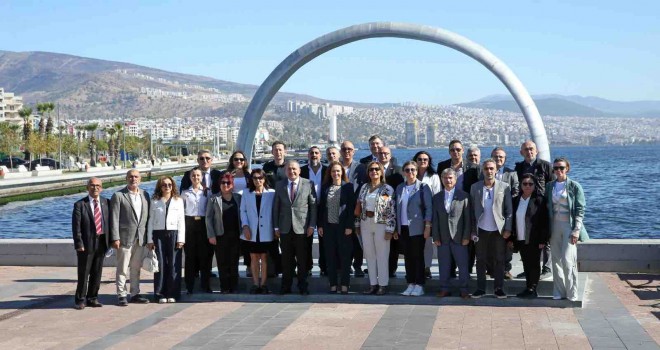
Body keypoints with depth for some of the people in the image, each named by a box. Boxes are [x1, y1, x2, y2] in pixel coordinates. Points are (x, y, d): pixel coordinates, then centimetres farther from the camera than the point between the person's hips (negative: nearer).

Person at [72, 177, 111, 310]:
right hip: (86, 244, -4)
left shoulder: (106, 203, 8)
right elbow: (76, 227, -7)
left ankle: (92, 298, 21)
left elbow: (110, 222, 11)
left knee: (97, 273, 10)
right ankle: (80, 300, 12)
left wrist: (110, 241, 5)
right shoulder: (80, 205, -4)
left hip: (101, 243, 4)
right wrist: (79, 244, -14)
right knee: (83, 274, 1)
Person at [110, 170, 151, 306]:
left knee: (136, 269, 12)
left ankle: (135, 294, 20)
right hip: (125, 238, -5)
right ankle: (122, 296, 7)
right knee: (122, 269, 1)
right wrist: (115, 238, -14)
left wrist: (148, 236, 7)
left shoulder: (145, 195, 10)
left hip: (140, 238, 5)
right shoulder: (118, 196, -5)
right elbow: (114, 218, -8)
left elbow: (147, 216, 11)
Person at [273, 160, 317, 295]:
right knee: (286, 259, 6)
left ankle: (303, 286, 11)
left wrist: (312, 225, -4)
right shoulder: (279, 185, 8)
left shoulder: (308, 184, 1)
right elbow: (276, 207, 9)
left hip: (302, 228, -2)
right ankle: (286, 286, 14)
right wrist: (276, 226, 4)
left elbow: (313, 205, 1)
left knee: (302, 259, 2)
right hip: (285, 228, 2)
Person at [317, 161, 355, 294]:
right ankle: (333, 285, 12)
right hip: (328, 226, 3)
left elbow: (351, 207, -5)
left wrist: (349, 226, -11)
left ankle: (344, 285, 7)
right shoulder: (325, 187, 9)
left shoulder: (348, 186, -1)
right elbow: (321, 207, 9)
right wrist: (320, 225, 3)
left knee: (344, 255, 1)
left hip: (343, 226, -3)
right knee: (330, 256, 5)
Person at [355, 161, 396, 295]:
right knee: (369, 255, 7)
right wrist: (357, 224, 12)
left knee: (382, 256, -1)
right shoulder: (364, 188, 10)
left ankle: (383, 285, 5)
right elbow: (358, 207, 15)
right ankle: (373, 284, 14)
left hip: (381, 224, -5)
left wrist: (390, 229, -13)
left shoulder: (387, 189, -4)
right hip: (366, 224, 5)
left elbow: (391, 210, -8)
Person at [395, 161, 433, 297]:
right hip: (403, 228, 4)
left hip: (417, 229, -4)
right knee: (408, 257, 7)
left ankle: (419, 285, 6)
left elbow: (429, 207, -6)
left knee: (418, 256, -1)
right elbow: (396, 207, 14)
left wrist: (427, 227, -12)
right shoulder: (399, 188, 10)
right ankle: (410, 284, 13)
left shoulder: (423, 187, -3)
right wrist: (395, 227, 10)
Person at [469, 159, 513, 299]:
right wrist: (473, 230, -1)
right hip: (481, 230, 1)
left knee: (499, 260, 5)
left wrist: (508, 229, -7)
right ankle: (480, 288, 14)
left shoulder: (504, 187, -2)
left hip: (499, 230, -1)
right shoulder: (475, 187, 2)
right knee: (481, 260, 6)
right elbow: (472, 210, 3)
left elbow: (509, 210, -1)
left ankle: (499, 288, 13)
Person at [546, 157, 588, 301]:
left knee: (568, 260, -10)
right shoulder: (550, 186, 9)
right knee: (556, 260, 5)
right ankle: (559, 292, 12)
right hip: (555, 226, 4)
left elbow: (580, 209, -5)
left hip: (569, 226, -4)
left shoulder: (574, 186, -3)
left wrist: (576, 230, -12)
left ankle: (572, 293, 0)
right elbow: (547, 207, 11)